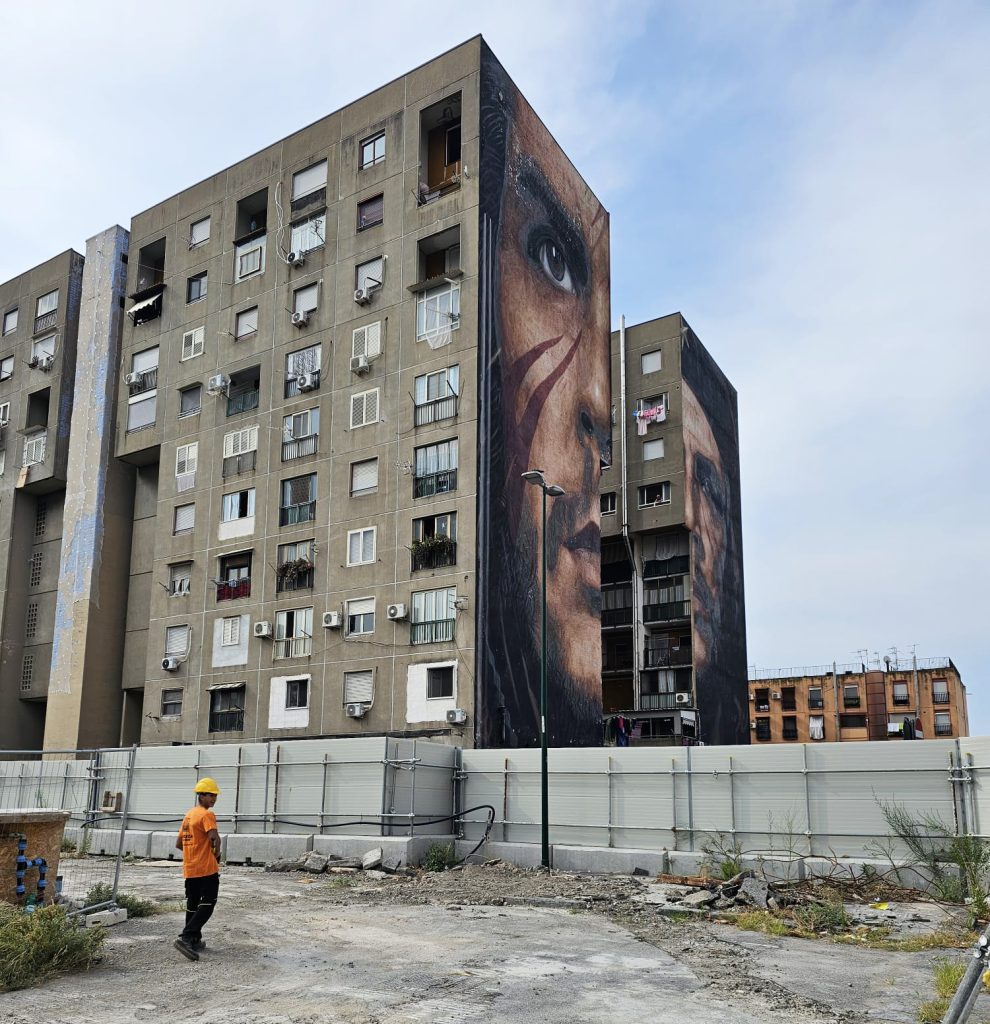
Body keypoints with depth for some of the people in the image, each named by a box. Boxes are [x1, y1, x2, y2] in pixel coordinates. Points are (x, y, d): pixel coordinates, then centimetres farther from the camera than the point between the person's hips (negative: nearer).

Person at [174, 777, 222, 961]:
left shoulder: (189, 815, 15)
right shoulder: (207, 815, -12)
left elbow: (178, 844, 20)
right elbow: (214, 837, -28)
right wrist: (217, 852, -9)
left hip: (189, 869, 9)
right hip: (207, 869, -9)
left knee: (192, 905, 16)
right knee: (207, 905, -5)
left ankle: (194, 941, 22)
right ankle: (186, 938, -15)